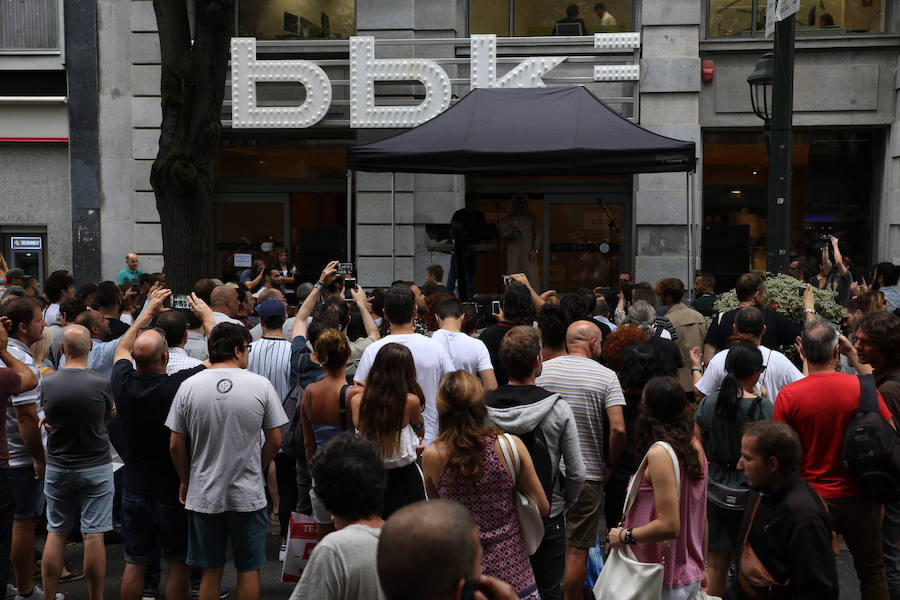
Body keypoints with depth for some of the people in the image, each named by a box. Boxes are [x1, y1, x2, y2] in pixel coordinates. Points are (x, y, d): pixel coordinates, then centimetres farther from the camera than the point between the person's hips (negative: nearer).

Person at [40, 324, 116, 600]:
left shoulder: (46, 384, -7)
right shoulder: (101, 384, -14)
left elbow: (48, 419, 8)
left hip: (57, 468, 3)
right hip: (95, 467, -3)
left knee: (56, 535, 11)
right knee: (93, 536, 1)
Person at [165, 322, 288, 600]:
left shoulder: (189, 386, -5)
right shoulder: (260, 385, -8)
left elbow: (175, 445, -2)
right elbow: (275, 441, -3)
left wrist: (185, 481, 14)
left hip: (203, 495, 1)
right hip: (248, 495, -1)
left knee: (210, 571, 12)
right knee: (249, 568, 11)